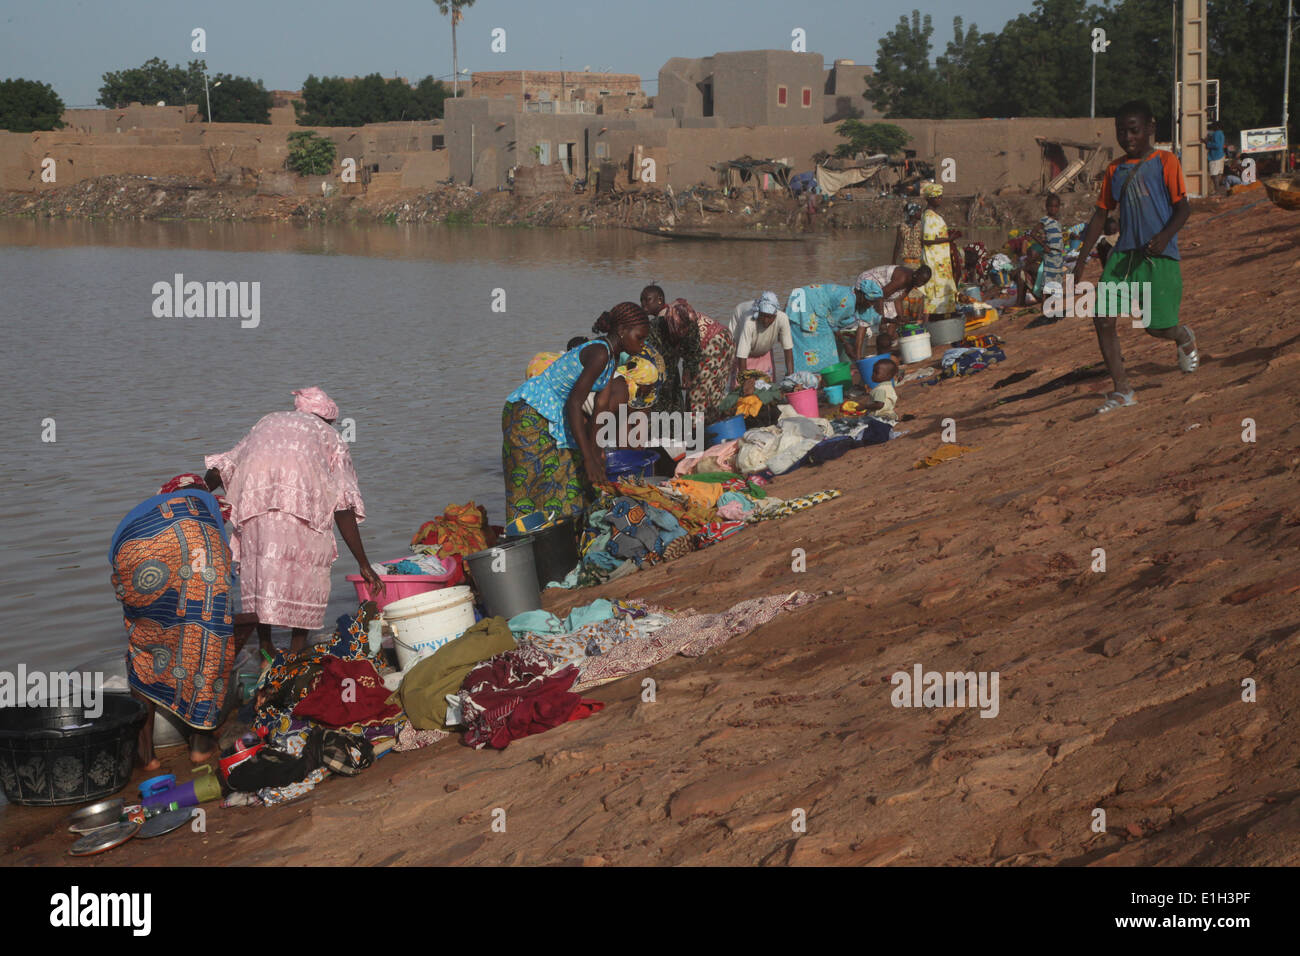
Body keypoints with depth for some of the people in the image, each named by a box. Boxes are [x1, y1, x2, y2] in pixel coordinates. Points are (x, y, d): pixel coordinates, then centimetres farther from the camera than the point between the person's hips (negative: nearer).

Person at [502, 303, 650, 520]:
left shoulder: (612, 358, 8)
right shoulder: (599, 354, -22)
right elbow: (574, 404, -27)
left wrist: (594, 448, 8)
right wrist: (588, 458, -28)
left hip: (555, 417, 10)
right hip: (528, 414, -10)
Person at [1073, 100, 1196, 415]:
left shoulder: (1165, 162, -3)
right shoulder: (1115, 169, 12)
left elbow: (1183, 207, -9)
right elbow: (1101, 213, 16)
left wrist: (1165, 236, -27)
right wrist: (1082, 259, 12)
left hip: (1159, 257, -5)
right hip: (1124, 253, 5)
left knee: (1156, 326, -4)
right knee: (1103, 317, -11)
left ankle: (1183, 337, 35)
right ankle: (1122, 391, -3)